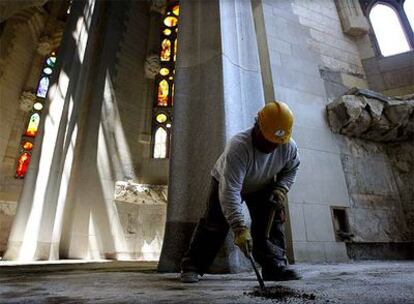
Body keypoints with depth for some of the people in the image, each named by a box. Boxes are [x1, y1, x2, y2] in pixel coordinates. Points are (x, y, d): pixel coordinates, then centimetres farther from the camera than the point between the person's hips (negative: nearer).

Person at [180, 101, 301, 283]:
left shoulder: (289, 146, -24)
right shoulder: (238, 147, -43)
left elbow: (291, 169, 0)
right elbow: (230, 191, -47)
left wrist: (281, 189, -19)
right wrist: (240, 228, -50)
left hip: (263, 187, 5)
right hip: (226, 183, -4)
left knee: (271, 223, -6)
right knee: (214, 225, -9)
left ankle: (275, 267, 7)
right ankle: (192, 265, 3)